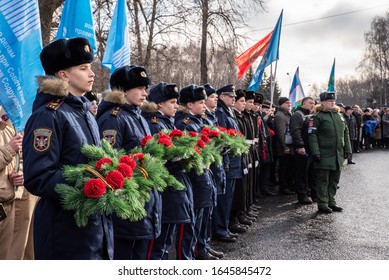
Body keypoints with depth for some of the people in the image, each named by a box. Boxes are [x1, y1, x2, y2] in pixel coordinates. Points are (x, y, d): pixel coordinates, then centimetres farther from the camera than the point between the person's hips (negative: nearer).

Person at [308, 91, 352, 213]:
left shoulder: (339, 115, 15)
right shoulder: (317, 117, -7)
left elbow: (345, 132, 19)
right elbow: (312, 135, -13)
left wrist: (347, 149, 13)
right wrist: (315, 152, -19)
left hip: (338, 154, 7)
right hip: (324, 155, -7)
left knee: (334, 179, 13)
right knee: (323, 180, 0)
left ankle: (331, 201, 25)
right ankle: (322, 204, 8)